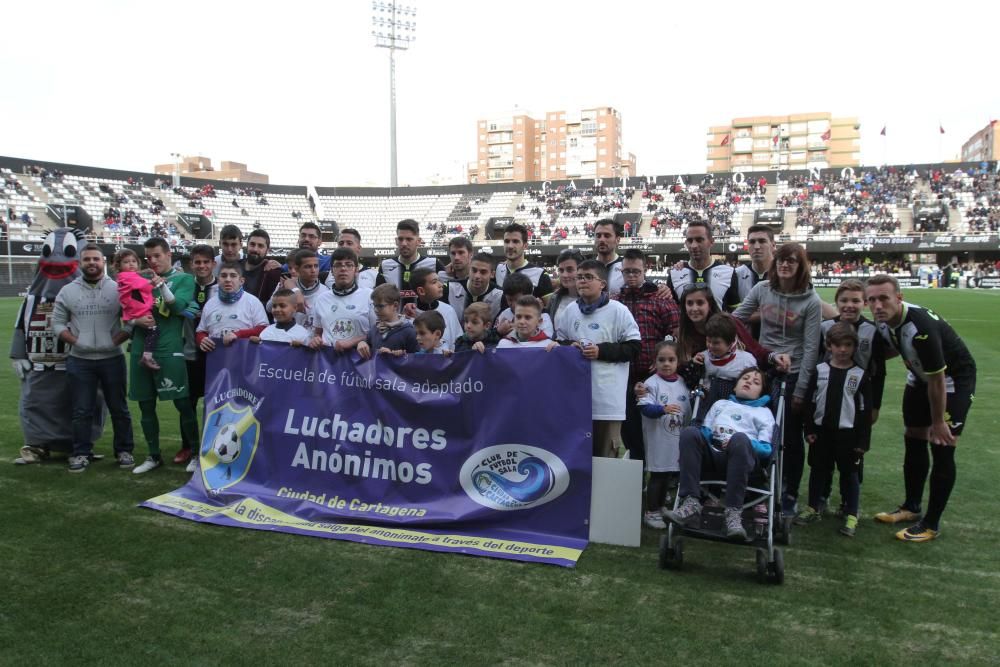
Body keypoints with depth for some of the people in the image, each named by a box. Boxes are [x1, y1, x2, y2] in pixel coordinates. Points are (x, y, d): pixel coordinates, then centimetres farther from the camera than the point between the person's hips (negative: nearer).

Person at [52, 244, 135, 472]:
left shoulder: (117, 289, 1)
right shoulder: (67, 291, 5)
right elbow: (57, 322, 6)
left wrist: (117, 340, -9)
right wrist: (75, 341, -6)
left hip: (112, 358, -1)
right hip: (79, 360, 1)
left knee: (118, 408, 7)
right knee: (82, 410, 6)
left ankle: (124, 450, 17)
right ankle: (81, 454, 16)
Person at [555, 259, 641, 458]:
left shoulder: (618, 311, -3)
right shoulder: (570, 310, 10)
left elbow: (634, 346, -5)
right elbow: (558, 341, 19)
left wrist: (601, 351, -12)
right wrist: (569, 346, -2)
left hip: (607, 395, -4)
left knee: (605, 452, 2)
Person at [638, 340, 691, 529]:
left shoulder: (682, 383, 7)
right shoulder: (652, 383, -10)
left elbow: (688, 410, 16)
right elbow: (645, 408, -20)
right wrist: (663, 409, -36)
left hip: (678, 439, 6)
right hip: (658, 439, -6)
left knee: (671, 474, 15)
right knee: (657, 475, 1)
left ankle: (661, 507, 32)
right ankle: (651, 512, 13)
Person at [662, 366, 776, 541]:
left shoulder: (764, 412, 27)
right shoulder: (720, 404, 37)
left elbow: (766, 449, 10)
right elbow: (705, 430, 25)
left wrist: (736, 444, -8)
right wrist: (706, 435, 0)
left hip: (743, 456, -2)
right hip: (713, 453, 2)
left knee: (740, 438, -37)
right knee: (689, 432, -28)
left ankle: (733, 512, -40)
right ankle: (691, 502, -36)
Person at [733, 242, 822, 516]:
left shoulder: (811, 301, -9)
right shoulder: (761, 290, -2)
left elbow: (811, 348, -9)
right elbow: (735, 319, 4)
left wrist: (801, 389, -10)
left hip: (793, 374, -2)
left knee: (791, 437, 6)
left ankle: (790, 495, 23)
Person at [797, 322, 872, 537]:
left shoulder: (860, 375, -5)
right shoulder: (820, 370, 0)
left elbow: (865, 409, -4)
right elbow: (811, 401, 4)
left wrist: (863, 440, -5)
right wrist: (809, 429, 0)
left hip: (848, 433, -2)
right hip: (821, 431, 2)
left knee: (849, 473, 7)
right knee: (818, 469, 13)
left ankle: (851, 515, 17)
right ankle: (814, 508, 27)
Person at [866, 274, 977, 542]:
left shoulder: (921, 327, -37)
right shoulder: (884, 321, -13)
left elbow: (937, 381, -27)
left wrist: (937, 422, -16)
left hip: (954, 378, -8)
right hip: (920, 377, 8)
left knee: (942, 448, -8)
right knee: (913, 442, 12)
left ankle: (931, 524, 5)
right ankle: (911, 507, 28)